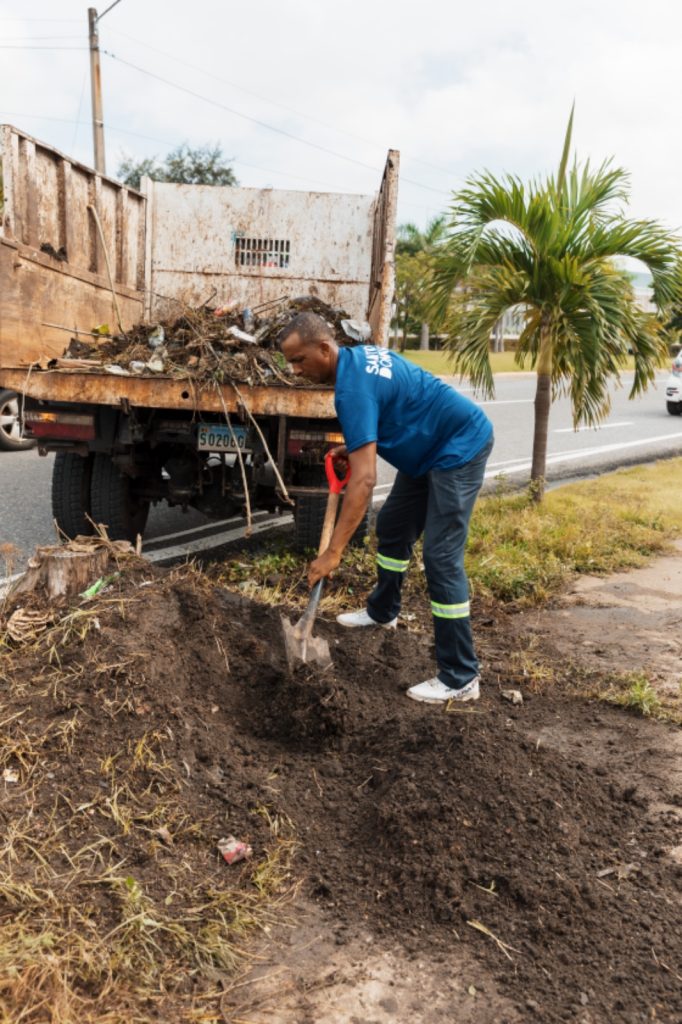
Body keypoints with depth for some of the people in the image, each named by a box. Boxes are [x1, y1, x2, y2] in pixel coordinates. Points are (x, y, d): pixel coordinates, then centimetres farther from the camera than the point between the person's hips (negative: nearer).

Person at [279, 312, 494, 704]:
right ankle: (384, 612, 40)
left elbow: (364, 480, -34)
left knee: (442, 556, -14)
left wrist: (333, 553, -33)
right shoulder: (360, 355, 4)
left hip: (460, 447, -11)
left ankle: (461, 678, -9)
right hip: (434, 448, 11)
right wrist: (357, 446, 8)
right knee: (392, 527, 19)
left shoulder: (352, 388, -26)